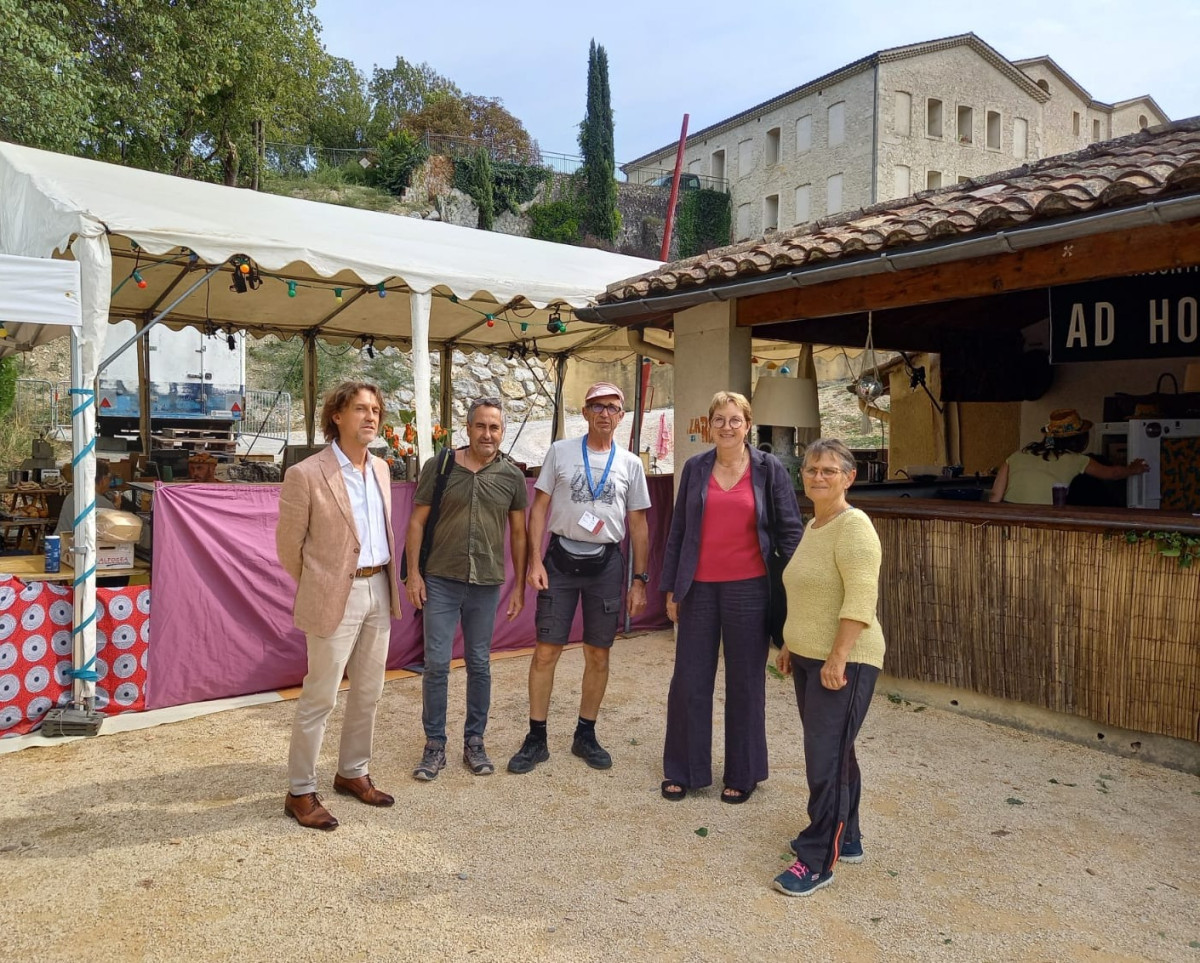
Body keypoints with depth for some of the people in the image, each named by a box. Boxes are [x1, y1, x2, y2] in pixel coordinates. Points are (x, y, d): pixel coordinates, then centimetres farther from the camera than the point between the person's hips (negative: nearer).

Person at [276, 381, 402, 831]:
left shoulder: (380, 469, 8)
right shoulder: (306, 474, -13)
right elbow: (288, 544, -4)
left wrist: (387, 582, 16)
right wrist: (318, 590, 6)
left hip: (379, 590, 7)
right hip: (336, 596, -6)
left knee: (368, 692, 16)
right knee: (320, 697, 2)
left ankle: (353, 773, 33)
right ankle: (300, 792, 18)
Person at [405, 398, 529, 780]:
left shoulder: (512, 477, 2)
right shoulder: (439, 468, -3)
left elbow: (518, 533, 7)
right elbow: (417, 522, 1)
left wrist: (519, 584, 6)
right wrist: (413, 573, -4)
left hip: (487, 584, 2)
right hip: (441, 580, -1)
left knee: (479, 664, 11)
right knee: (436, 663, 2)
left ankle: (474, 741, 26)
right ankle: (435, 745, 17)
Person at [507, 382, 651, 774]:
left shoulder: (630, 464, 6)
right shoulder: (560, 452, 3)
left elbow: (638, 524, 8)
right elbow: (539, 507, 3)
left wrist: (640, 579, 4)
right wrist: (535, 560, -7)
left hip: (606, 562, 1)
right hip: (561, 557, -1)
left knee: (598, 654, 9)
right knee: (546, 651, 1)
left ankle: (585, 736, 25)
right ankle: (536, 739, 14)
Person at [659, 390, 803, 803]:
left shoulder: (769, 469, -1)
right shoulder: (695, 468, 4)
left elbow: (790, 530, -1)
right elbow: (678, 530, 8)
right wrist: (671, 588, 7)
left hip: (749, 588, -2)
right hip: (700, 587, 2)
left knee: (745, 683, 9)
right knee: (689, 680, 7)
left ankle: (742, 774, 25)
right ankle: (683, 771, 23)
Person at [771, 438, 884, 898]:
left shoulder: (854, 527, -15)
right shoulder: (813, 526, 13)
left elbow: (860, 600, -23)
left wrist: (838, 658, -25)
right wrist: (790, 645, 21)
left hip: (843, 661, -9)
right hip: (808, 657, 9)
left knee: (826, 757, -4)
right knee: (833, 752, 17)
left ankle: (818, 861, 5)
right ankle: (845, 839, 31)